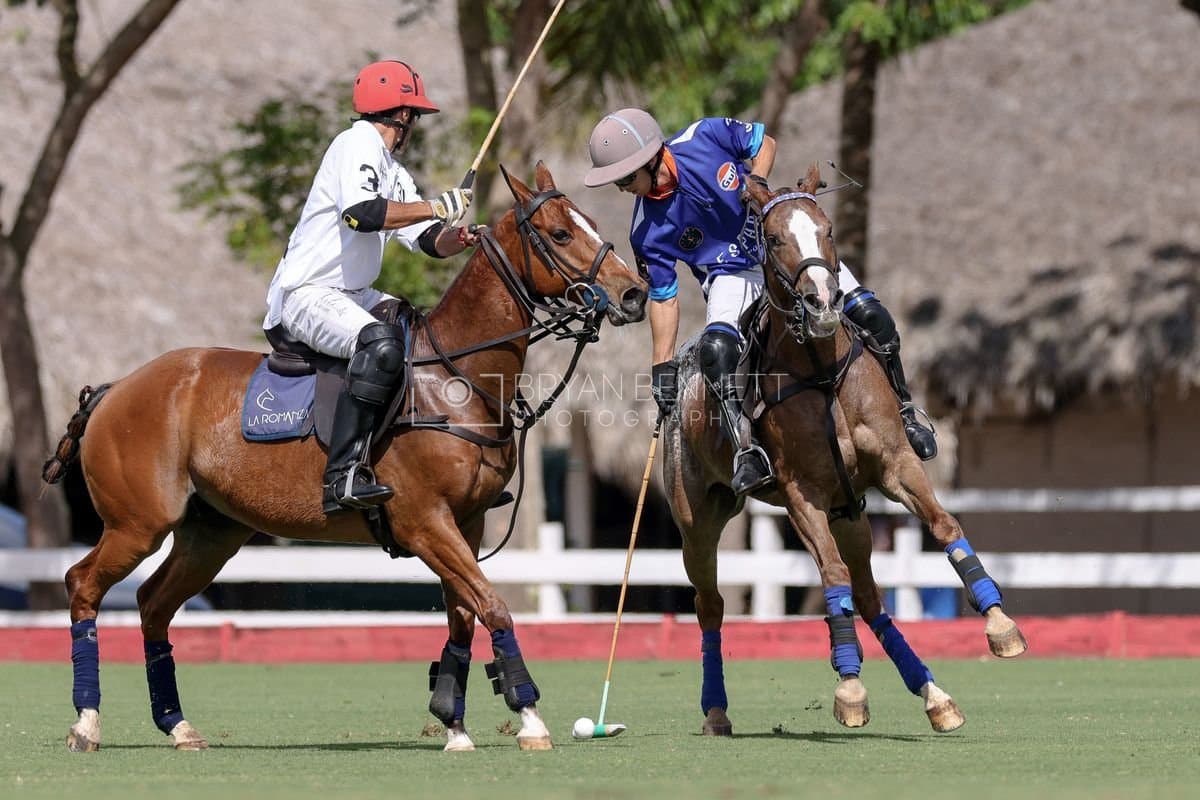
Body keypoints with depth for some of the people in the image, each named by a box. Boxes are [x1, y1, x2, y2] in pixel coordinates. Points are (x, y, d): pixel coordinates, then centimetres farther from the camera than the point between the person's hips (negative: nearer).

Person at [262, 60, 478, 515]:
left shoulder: (394, 173, 19)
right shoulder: (359, 143, -11)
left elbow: (429, 241, 15)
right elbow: (361, 212, -27)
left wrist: (454, 238, -8)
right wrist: (438, 207, -23)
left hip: (352, 296, 11)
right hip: (307, 296, -11)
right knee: (381, 343, -35)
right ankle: (343, 477, -40)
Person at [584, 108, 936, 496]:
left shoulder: (706, 136, -18)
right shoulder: (648, 232, -16)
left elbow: (764, 143, 0)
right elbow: (663, 298, -6)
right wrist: (661, 366, -9)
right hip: (732, 276, -1)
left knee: (871, 316, -12)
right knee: (716, 348, -33)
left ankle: (904, 416, 6)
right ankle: (746, 449, -32)